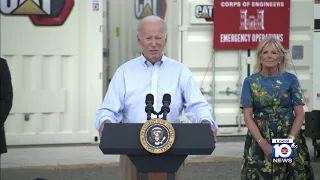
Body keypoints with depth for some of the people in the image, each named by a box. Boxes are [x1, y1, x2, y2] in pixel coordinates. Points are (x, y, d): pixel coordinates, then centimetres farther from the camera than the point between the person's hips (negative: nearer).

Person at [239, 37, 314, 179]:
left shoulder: (290, 80, 2)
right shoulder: (250, 82, 2)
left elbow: (300, 114, -1)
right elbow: (248, 117, -2)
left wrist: (289, 141, -13)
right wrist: (263, 143, -13)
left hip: (289, 138, 0)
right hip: (259, 141, 0)